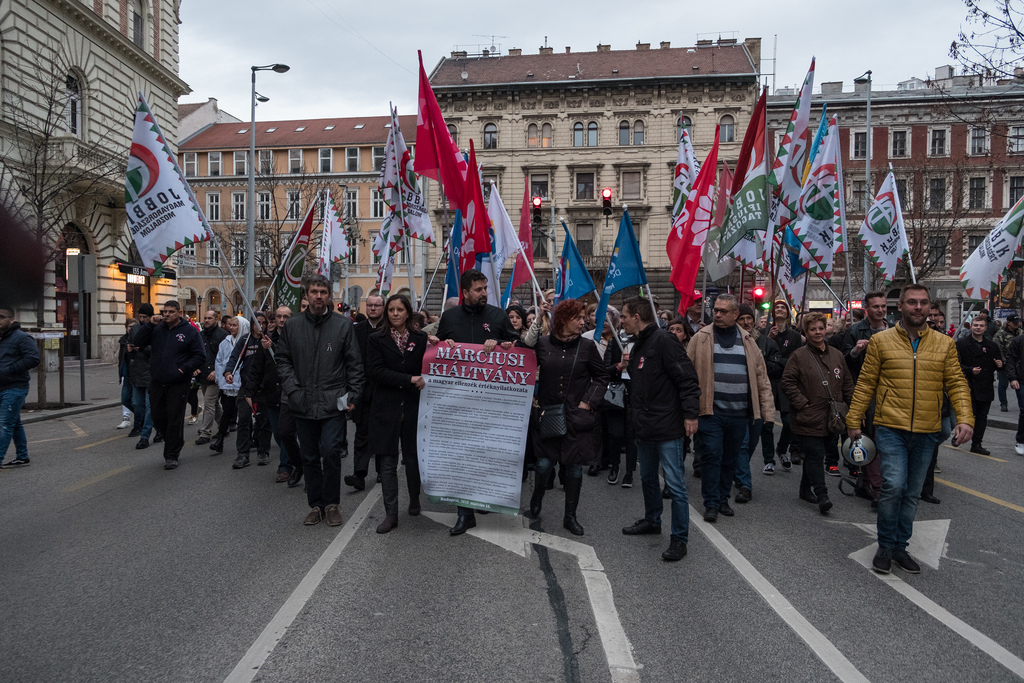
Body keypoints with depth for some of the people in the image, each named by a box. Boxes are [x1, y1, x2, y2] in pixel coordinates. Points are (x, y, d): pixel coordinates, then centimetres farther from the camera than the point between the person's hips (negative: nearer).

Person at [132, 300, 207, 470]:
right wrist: (150, 325, -7)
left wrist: (184, 369, -15)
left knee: (175, 421, 0)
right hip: (156, 383, 5)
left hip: (178, 385, -5)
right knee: (158, 419, 11)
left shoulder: (190, 331, -3)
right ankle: (175, 443, 33)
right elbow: (138, 342, 2)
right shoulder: (157, 329, 10)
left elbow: (200, 356, -4)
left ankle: (171, 456, 10)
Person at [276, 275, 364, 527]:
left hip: (333, 402, -3)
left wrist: (353, 395, -3)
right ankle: (316, 505, 23)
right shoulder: (292, 325, 7)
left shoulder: (343, 324, 1)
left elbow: (354, 364, 3)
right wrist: (292, 389, -2)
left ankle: (331, 504, 10)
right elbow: (283, 360, 11)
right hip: (303, 403, 3)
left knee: (331, 453, -9)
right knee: (310, 457, 10)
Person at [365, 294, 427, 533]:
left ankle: (414, 500, 30)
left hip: (413, 407, 1)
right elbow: (375, 372, -10)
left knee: (413, 457, 8)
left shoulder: (420, 339, 8)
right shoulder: (376, 340, 3)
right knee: (388, 462, 1)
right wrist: (409, 380, -15)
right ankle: (391, 513, 8)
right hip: (387, 408, -1)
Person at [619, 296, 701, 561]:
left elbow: (687, 379, -19)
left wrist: (690, 414, -21)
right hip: (644, 429, 10)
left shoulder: (663, 341, -16)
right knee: (647, 477, 22)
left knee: (674, 483, -3)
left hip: (667, 429, -10)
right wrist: (625, 367, 7)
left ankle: (680, 538, 7)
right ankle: (652, 520, 40)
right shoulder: (638, 346, 13)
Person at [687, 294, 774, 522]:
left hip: (739, 413, 3)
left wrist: (767, 412, 4)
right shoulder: (701, 338, 1)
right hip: (711, 411, -3)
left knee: (731, 458, 13)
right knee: (711, 455, -4)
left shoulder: (748, 342, 10)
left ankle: (723, 498, 28)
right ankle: (711, 503, 7)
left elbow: (761, 379, 10)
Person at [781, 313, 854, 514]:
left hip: (832, 418, 5)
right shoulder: (799, 356, -4)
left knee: (814, 455, 12)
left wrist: (848, 405, 10)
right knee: (815, 455, -8)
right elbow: (788, 382, -6)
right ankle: (821, 496, -6)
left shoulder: (836, 355, 12)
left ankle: (806, 488, 28)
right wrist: (802, 403, -12)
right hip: (808, 418, -5)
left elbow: (847, 383, 18)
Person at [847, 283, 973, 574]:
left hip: (926, 433, 3)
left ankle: (899, 546, 26)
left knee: (912, 493, 12)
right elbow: (865, 384, 1)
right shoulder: (881, 341, 0)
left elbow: (957, 384, 4)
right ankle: (885, 546, 6)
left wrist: (965, 418, -11)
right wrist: (854, 421, 1)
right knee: (894, 486, -14)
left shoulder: (944, 344, 7)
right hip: (891, 429, -3)